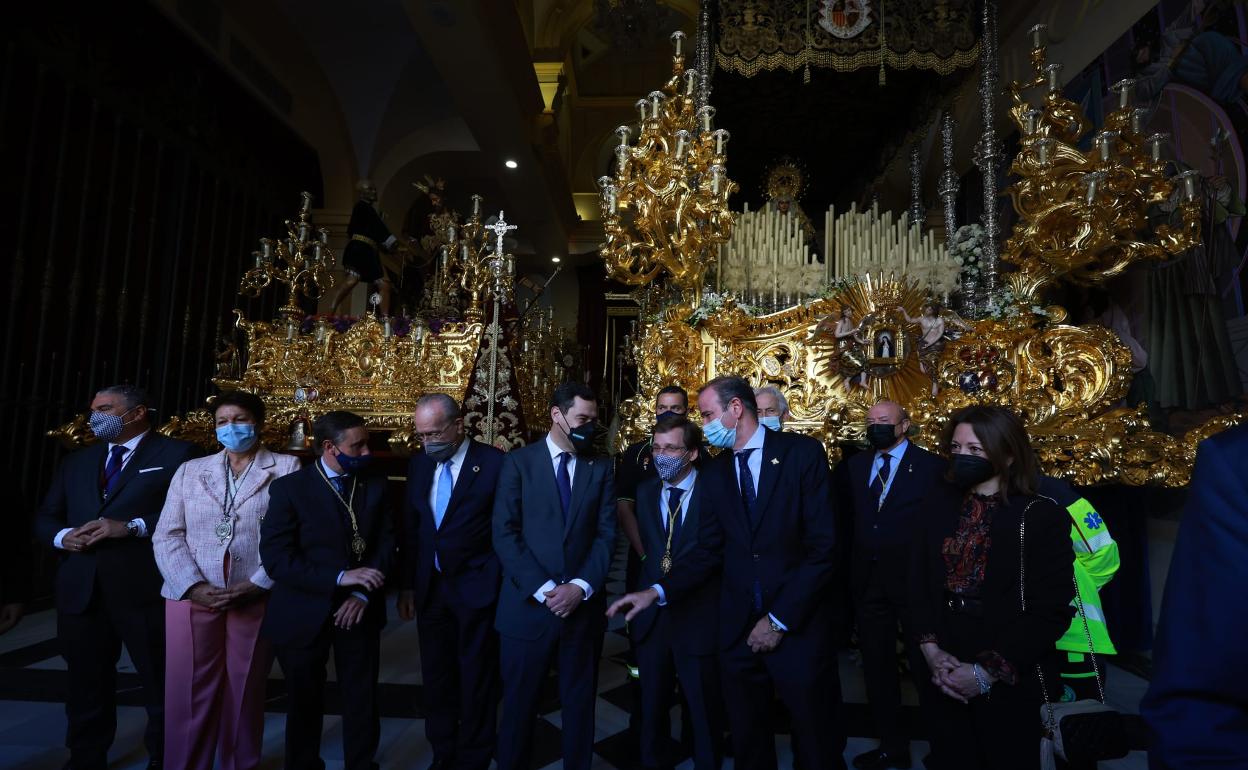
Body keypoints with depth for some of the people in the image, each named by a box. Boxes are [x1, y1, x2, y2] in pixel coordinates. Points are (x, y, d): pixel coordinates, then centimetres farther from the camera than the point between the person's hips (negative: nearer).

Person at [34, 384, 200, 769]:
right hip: (80, 590, 5)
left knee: (162, 687, 6)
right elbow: (44, 518, 19)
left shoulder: (176, 453, -1)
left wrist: (132, 526, -18)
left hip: (147, 589, -5)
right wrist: (62, 535, -3)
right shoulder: (75, 462, 19)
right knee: (86, 688, 15)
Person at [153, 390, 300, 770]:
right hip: (192, 596, 2)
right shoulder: (190, 471, 14)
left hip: (256, 598, -2)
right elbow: (167, 536, 6)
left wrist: (257, 584, -14)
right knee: (189, 696, 5)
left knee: (244, 694, 8)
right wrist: (194, 586, -9)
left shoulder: (286, 468, 3)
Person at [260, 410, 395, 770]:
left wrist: (363, 594, -16)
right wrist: (339, 577, -24)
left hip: (358, 609, 2)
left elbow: (386, 543, -2)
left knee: (362, 699, 11)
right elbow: (275, 558, -17)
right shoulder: (289, 487, -11)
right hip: (304, 613, -2)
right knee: (305, 702, 17)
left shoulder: (375, 484, -1)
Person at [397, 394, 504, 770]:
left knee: (476, 677, 10)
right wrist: (408, 585, 9)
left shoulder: (494, 463, -14)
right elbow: (411, 528, 9)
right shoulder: (418, 464, 3)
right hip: (431, 587, 5)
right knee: (436, 675, 17)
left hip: (477, 588, -5)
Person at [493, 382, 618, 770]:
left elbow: (605, 535, 1)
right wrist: (544, 589, -14)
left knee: (579, 702, 15)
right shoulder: (518, 462, -2)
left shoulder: (601, 468, 5)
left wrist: (580, 587, -12)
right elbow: (505, 534, -8)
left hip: (583, 606, 2)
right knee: (519, 702, 12)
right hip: (528, 604, -2)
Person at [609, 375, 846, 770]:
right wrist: (658, 591, -11)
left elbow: (822, 545, -12)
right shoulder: (713, 472, 6)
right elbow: (709, 552, 3)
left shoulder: (803, 452, -8)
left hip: (799, 627, -3)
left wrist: (780, 619, -13)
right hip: (739, 630, 4)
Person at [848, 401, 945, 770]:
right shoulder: (855, 465, 8)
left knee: (926, 666, 10)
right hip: (868, 581, 5)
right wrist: (851, 570, -3)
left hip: (914, 580, -4)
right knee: (877, 667, 15)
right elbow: (847, 518, 4)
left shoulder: (931, 466, -6)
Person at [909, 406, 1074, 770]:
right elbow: (919, 585, 5)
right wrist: (931, 651, -8)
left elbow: (1051, 610, -13)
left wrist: (987, 673, -15)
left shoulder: (1041, 515, -9)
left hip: (1010, 686, -4)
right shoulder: (940, 507, 4)